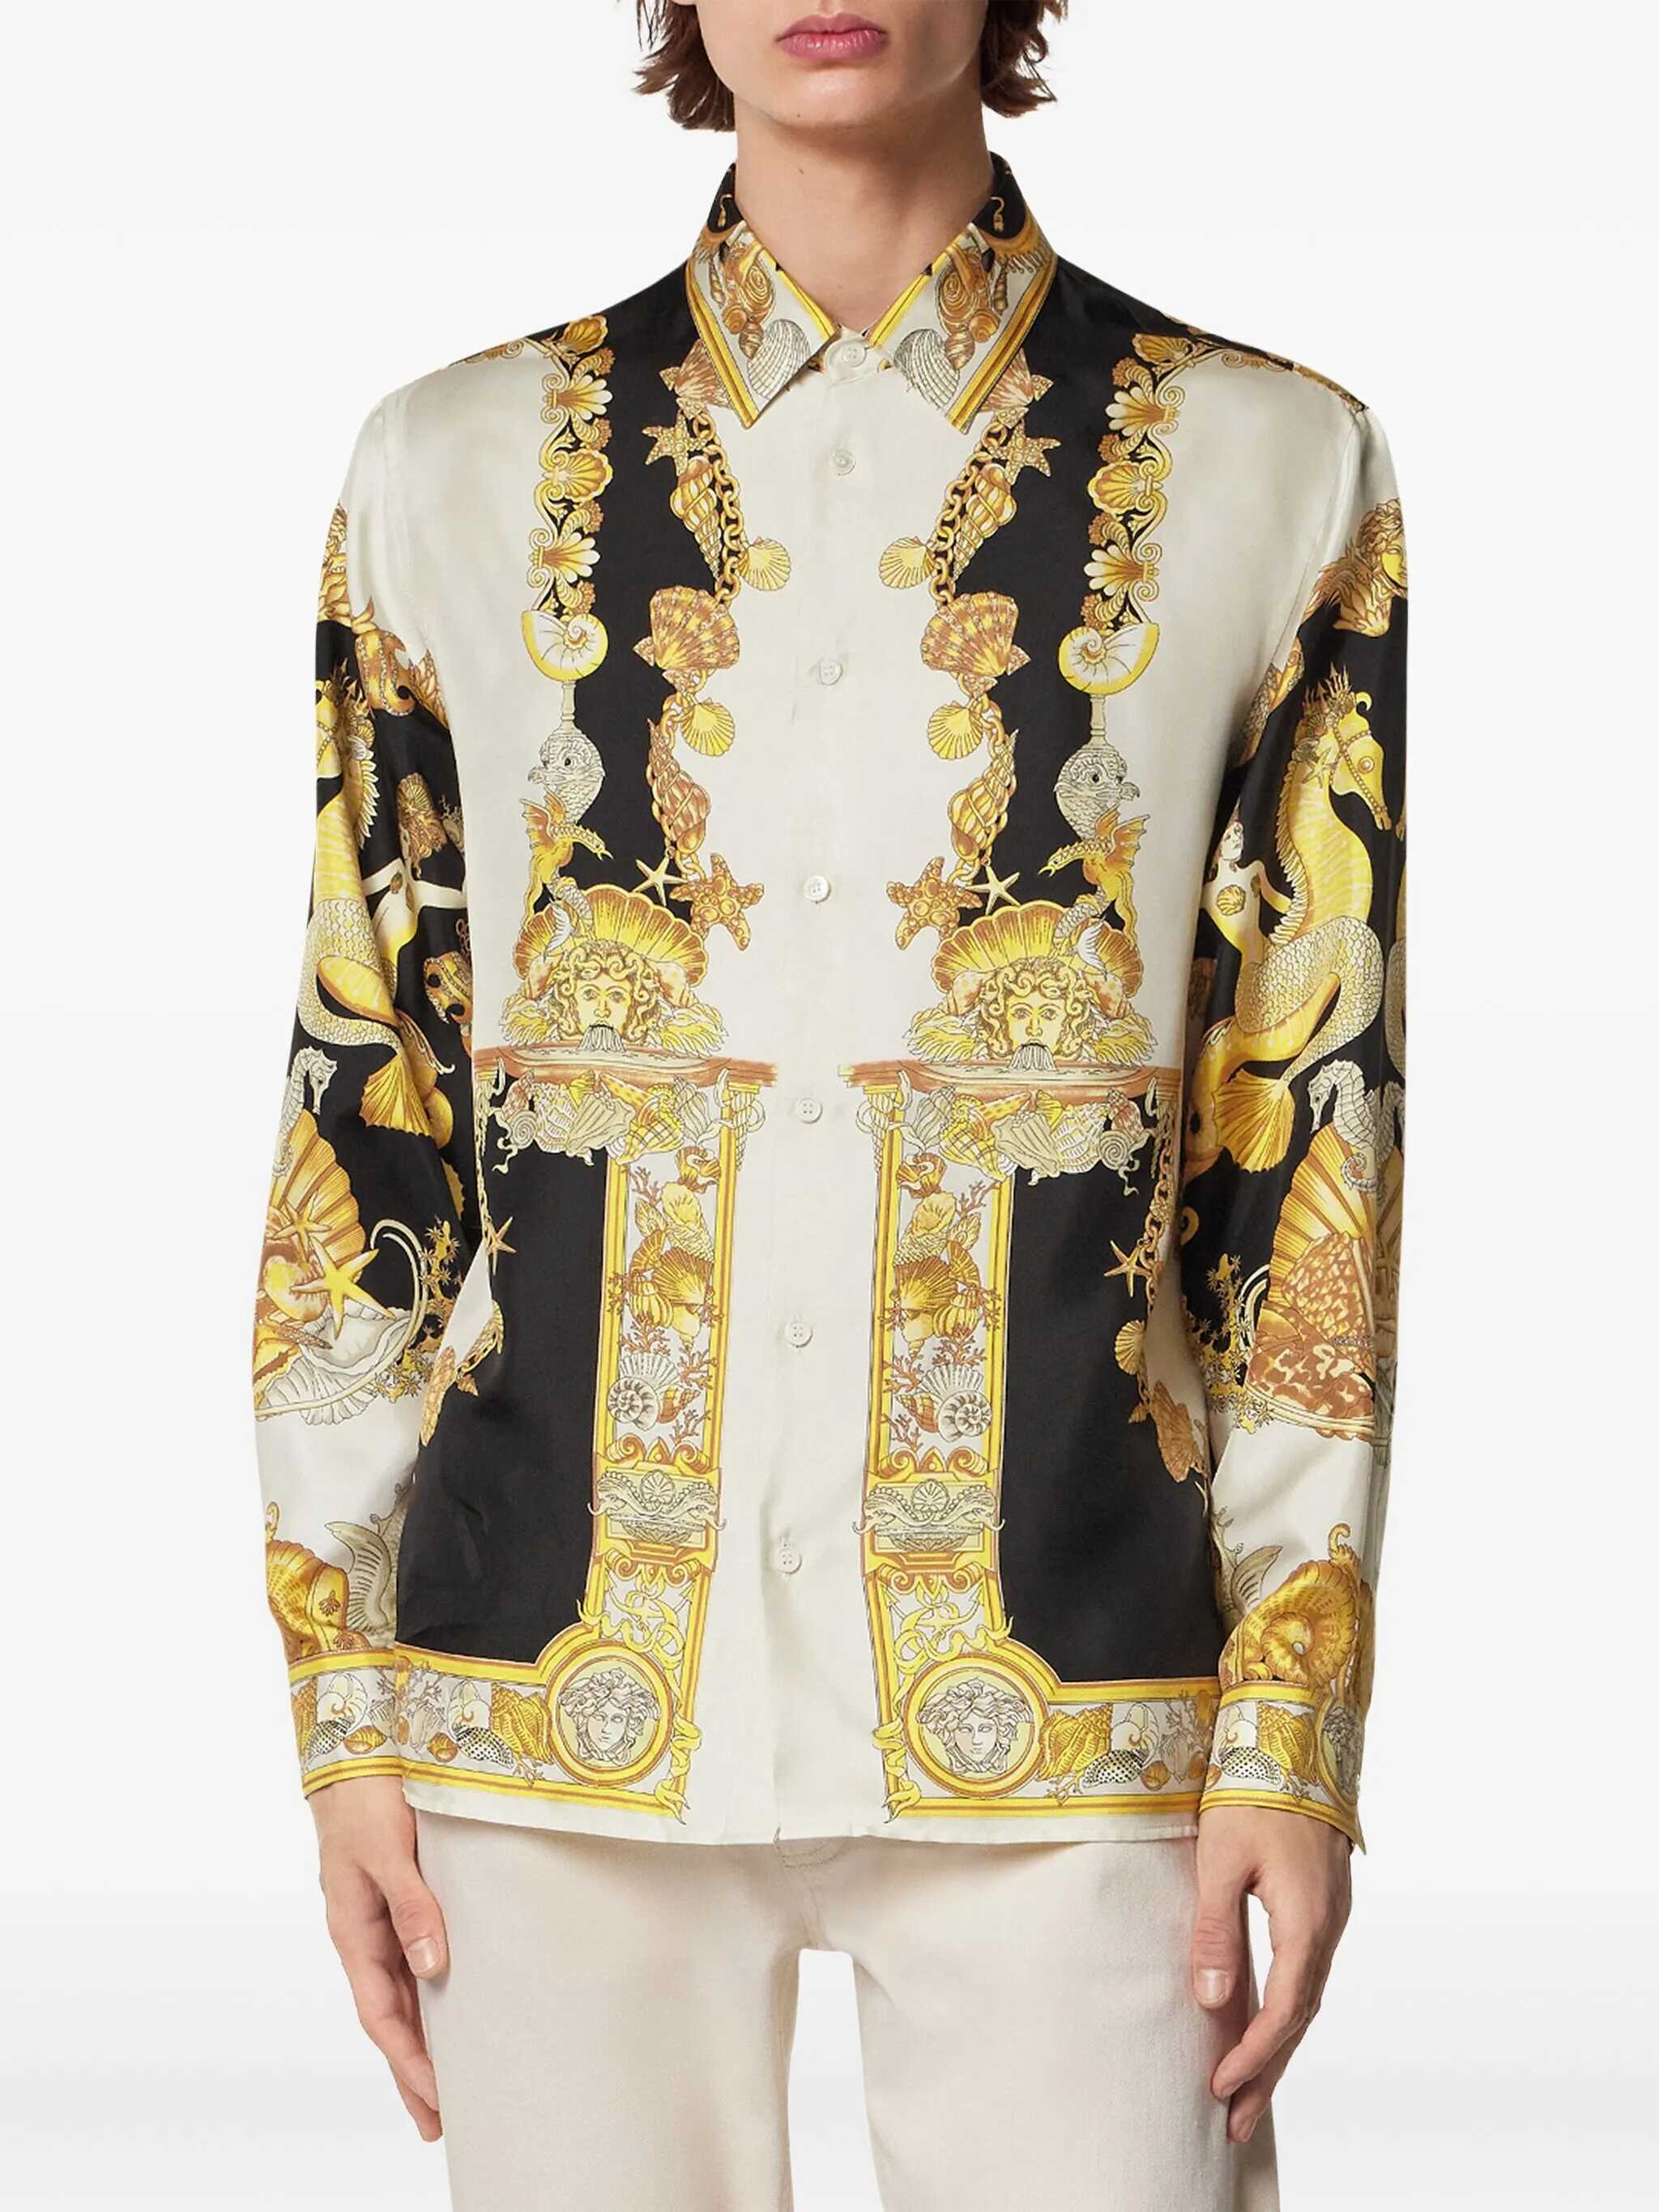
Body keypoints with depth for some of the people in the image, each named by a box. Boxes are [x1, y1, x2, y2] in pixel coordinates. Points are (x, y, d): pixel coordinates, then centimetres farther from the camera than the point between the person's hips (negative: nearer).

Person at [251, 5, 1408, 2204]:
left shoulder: (1270, 470, 3)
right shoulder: (457, 464, 7)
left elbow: (1316, 1130, 3)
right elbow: (361, 1100, 9)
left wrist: (1297, 1732, -1)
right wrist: (346, 1697, 5)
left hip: (1057, 1694, -1)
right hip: (567, 1678, 1)